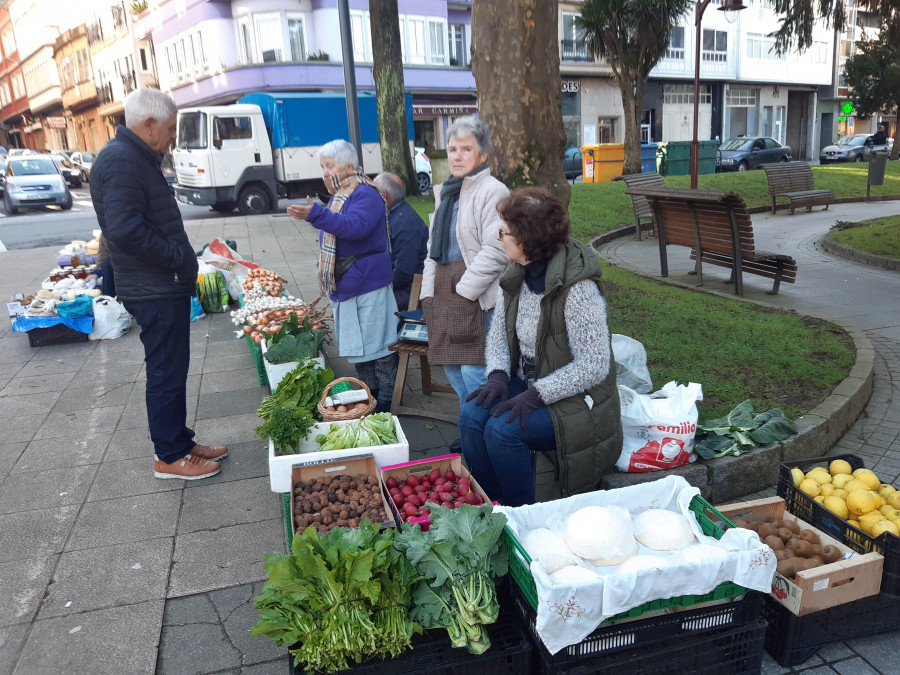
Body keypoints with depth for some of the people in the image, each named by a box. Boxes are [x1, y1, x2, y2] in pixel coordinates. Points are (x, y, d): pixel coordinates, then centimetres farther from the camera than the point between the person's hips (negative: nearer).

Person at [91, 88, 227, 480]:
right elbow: (124, 228, -27)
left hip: (166, 286, 10)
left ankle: (180, 443, 29)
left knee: (172, 370, 17)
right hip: (156, 292, -10)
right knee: (166, 374, 0)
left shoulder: (138, 158, 16)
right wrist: (178, 259, -19)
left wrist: (182, 260, 11)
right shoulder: (122, 160, -17)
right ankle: (169, 458, 14)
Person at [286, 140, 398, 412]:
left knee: (379, 344, -3)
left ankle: (386, 399, 8)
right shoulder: (338, 196, 17)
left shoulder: (365, 194, -14)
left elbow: (356, 226, -31)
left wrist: (317, 215, -39)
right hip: (344, 286, 10)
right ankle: (370, 396, 26)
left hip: (368, 284, -10)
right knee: (357, 344, 15)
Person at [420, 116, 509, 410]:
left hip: (478, 298, -9)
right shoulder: (446, 193, 19)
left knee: (474, 371, -11)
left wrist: (463, 292, -16)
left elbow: (495, 252, -17)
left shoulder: (493, 191, -8)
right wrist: (429, 294, 11)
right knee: (452, 369, 14)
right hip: (444, 296, 9)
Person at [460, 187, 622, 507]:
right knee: (472, 415, -18)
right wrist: (498, 375, -11)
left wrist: (535, 395, -26)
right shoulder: (515, 277, 2)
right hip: (526, 383, 7)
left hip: (574, 398, -7)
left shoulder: (578, 289, -23)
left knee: (502, 429, -26)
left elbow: (594, 365, -23)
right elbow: (498, 334, 9)